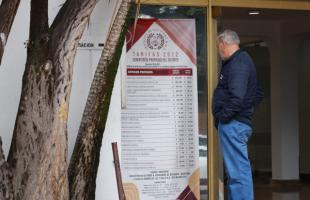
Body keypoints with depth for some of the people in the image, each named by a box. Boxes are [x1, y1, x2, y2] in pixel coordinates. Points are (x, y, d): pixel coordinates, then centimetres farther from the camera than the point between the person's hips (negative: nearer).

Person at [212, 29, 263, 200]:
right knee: (235, 171, 16)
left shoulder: (237, 63, -14)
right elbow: (258, 93, 25)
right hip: (238, 123, 11)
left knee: (237, 173, -9)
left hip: (233, 124, -11)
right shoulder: (242, 60, 18)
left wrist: (223, 116, -16)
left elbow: (237, 97, -26)